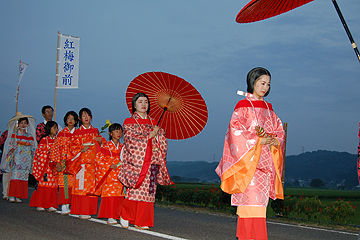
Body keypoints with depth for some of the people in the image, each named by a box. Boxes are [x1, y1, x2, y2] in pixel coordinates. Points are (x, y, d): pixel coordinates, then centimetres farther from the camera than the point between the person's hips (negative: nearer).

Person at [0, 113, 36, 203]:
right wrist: (11, 150, -14)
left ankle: (18, 196, 0)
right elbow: (9, 146, 5)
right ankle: (11, 196, -8)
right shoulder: (14, 134, 7)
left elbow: (33, 148, 12)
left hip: (26, 159, 2)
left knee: (23, 177, -2)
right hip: (16, 158, -2)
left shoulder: (30, 136, 12)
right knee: (14, 175, -9)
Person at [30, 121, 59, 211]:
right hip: (44, 165, -4)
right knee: (43, 183, -4)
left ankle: (51, 205, 3)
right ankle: (40, 205, 2)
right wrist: (48, 151, -16)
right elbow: (39, 151, -4)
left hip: (54, 166, 4)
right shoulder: (44, 140, -1)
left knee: (53, 185, 1)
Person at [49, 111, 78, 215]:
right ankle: (64, 207, -5)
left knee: (74, 183, -1)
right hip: (64, 162, -2)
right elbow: (56, 148, 3)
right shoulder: (61, 134, 6)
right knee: (64, 182, -6)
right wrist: (58, 163, -5)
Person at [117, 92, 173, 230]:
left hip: (151, 163, 4)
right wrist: (149, 136, -9)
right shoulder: (129, 122, 6)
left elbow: (162, 141, 14)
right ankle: (124, 215, 7)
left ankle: (141, 222, 3)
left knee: (148, 191, -1)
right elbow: (131, 140, -7)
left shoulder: (153, 123, 18)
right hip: (136, 162, -4)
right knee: (135, 191, -11)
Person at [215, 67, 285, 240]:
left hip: (265, 162, 7)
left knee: (260, 201, 4)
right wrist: (258, 140, -17)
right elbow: (236, 130, -12)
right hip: (248, 161, -6)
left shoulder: (268, 108, 17)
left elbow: (280, 130, 18)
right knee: (252, 199, -12)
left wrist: (275, 140, -4)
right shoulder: (243, 106, -2)